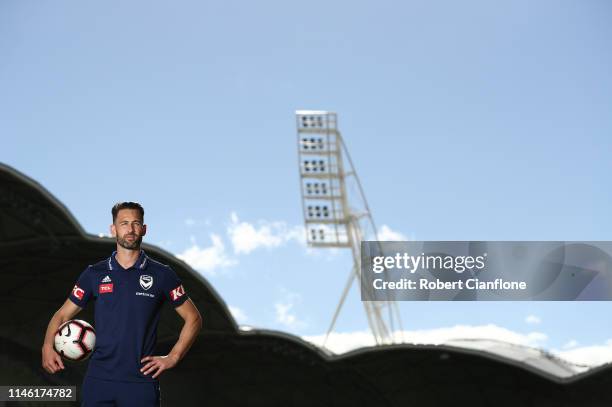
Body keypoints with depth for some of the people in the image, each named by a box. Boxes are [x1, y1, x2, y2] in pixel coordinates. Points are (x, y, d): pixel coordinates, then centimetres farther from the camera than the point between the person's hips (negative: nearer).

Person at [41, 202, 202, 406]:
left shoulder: (162, 275, 1)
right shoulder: (94, 274, 6)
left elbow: (193, 318, 7)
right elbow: (63, 314, 12)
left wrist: (172, 357, -1)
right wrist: (48, 347, -6)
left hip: (141, 381, -1)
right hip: (98, 380, 1)